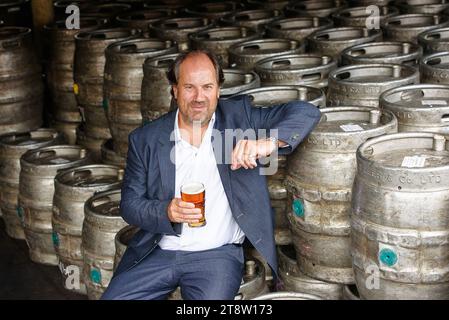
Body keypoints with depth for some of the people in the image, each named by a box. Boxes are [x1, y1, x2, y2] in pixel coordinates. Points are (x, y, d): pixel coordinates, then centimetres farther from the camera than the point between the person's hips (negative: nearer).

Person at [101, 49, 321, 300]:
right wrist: (166, 212, -16)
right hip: (158, 252, 2)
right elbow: (130, 204, 6)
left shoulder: (239, 116, 2)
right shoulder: (145, 139, 4)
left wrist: (269, 143, -27)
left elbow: (306, 112, -6)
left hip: (218, 254, -2)